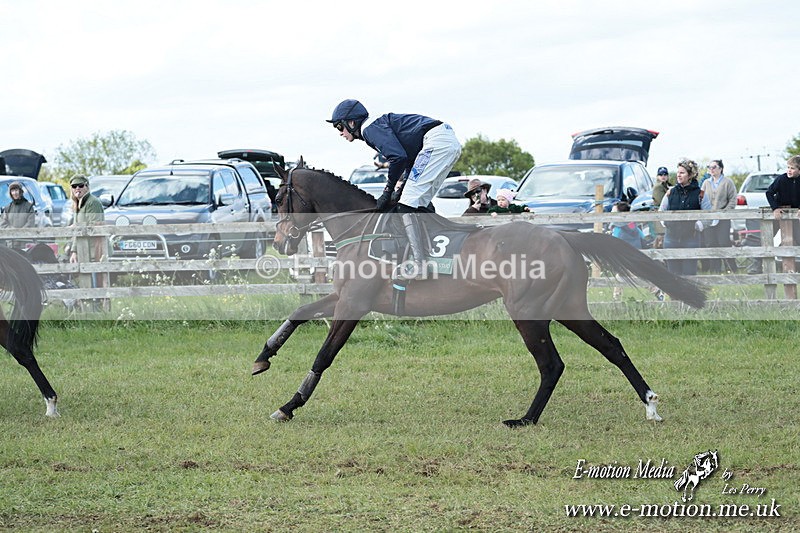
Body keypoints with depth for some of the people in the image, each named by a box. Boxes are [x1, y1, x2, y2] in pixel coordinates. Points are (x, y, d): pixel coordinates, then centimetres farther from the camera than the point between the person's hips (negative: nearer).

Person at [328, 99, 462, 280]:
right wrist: (399, 187, 13)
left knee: (406, 204, -11)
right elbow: (409, 159, 26)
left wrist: (388, 192, -7)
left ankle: (419, 263, -19)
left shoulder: (370, 128, -3)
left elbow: (398, 157, -16)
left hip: (437, 141, -10)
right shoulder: (379, 126, 27)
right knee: (419, 203, 15)